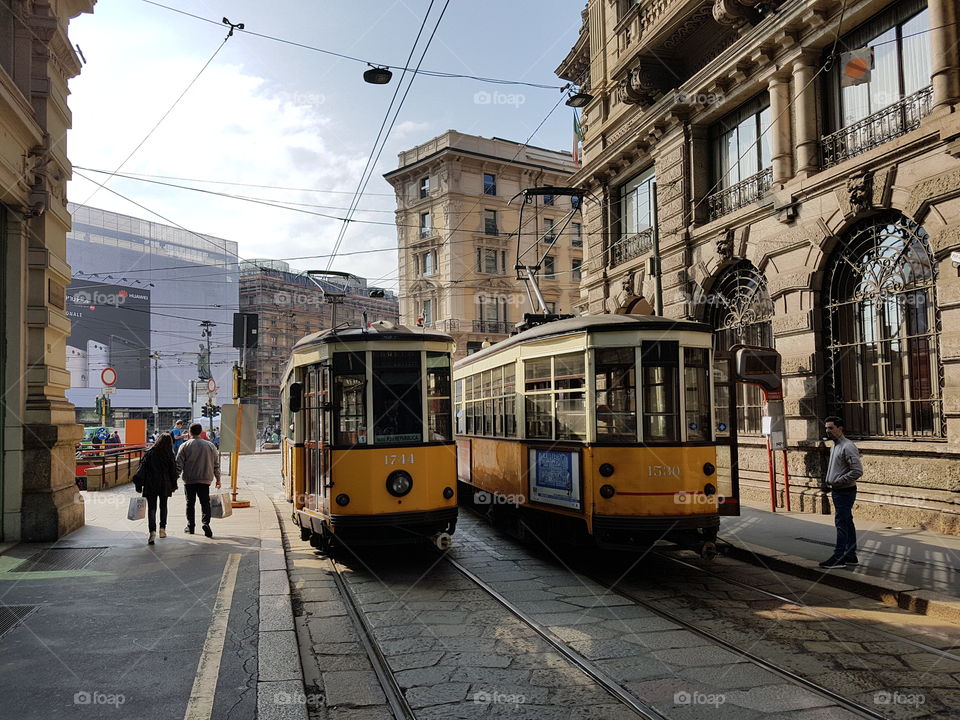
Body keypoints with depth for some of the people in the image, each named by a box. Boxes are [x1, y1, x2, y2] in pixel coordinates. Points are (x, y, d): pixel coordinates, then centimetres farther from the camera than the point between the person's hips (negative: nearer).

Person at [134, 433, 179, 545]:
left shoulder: (150, 453, -5)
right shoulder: (170, 455, -3)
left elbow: (143, 468, -7)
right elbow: (173, 471, 2)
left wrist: (139, 485, -2)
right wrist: (173, 486, 14)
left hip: (151, 485, -2)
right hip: (165, 485, 2)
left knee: (151, 508, -2)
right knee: (163, 506, 19)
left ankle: (152, 531, -17)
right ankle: (162, 529, 23)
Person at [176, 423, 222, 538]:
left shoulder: (184, 446, -2)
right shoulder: (210, 445, 4)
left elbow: (179, 464, -4)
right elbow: (216, 464, 8)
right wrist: (218, 479, 16)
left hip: (189, 480, -1)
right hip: (205, 479, 1)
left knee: (190, 503, 11)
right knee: (205, 502, 4)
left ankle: (190, 526, 17)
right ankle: (205, 523, -15)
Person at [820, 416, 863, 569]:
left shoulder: (848, 447, -16)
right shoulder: (834, 447, 15)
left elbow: (857, 471, -23)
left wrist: (837, 482, -20)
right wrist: (828, 480, 11)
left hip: (845, 492, -10)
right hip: (837, 491, 10)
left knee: (841, 523, -7)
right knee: (847, 523, 13)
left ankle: (838, 557, -4)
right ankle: (851, 556, 20)